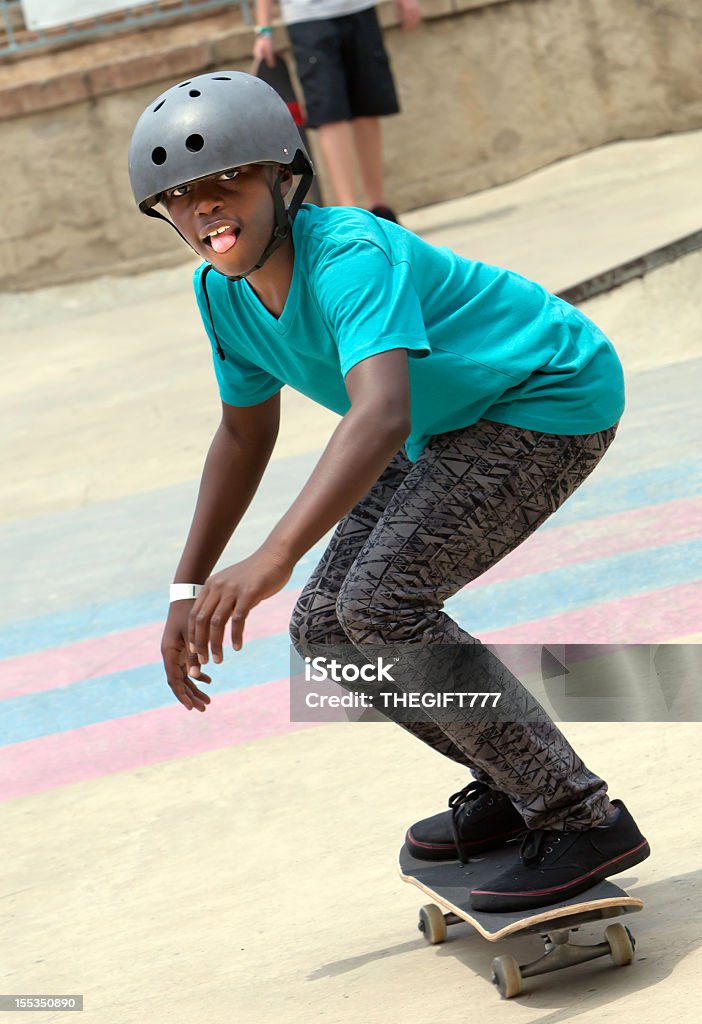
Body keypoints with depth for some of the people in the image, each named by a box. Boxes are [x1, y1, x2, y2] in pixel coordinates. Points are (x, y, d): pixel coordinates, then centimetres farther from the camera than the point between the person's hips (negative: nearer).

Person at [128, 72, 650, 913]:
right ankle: (513, 786, 19)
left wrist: (274, 558, -58)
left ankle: (583, 819, -12)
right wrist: (189, 592, 9)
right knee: (325, 629, 2)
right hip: (457, 426, 9)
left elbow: (382, 416, -47)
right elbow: (245, 434, 12)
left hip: (553, 398, -9)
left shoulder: (350, 256, -31)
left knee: (383, 605, -22)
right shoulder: (223, 291, -4)